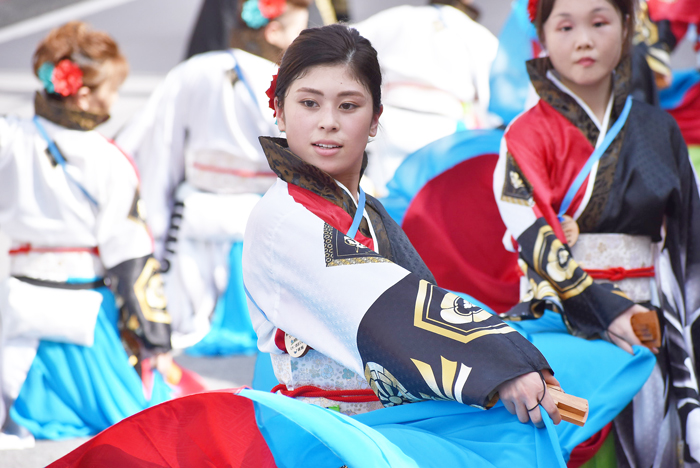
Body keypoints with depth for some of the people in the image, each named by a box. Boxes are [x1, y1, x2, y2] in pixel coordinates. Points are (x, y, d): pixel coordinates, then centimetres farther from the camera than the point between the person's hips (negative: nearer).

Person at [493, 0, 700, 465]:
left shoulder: (658, 130, 13)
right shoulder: (528, 134, 2)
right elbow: (533, 237, -10)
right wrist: (603, 309, -20)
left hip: (640, 319, 3)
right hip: (559, 316, -3)